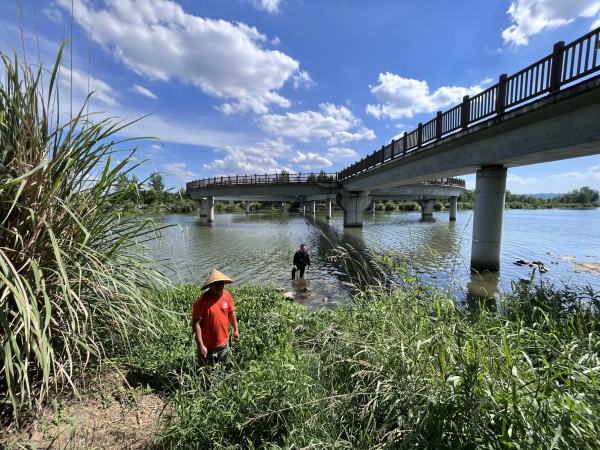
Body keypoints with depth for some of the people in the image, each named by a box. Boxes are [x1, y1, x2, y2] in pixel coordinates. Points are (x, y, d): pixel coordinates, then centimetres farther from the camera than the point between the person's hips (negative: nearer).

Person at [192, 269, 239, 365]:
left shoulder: (227, 295, -9)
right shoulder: (202, 301, -25)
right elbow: (196, 323, -22)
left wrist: (236, 330, 12)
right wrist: (201, 345, -22)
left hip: (224, 342, 5)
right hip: (208, 346, -5)